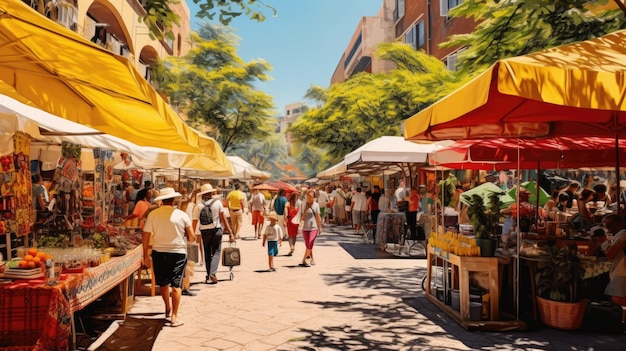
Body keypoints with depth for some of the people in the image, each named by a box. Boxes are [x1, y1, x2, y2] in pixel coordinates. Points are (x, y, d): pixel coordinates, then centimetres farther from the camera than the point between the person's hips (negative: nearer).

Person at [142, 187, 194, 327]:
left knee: (163, 283, 20)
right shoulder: (182, 215, -6)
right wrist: (185, 239, 18)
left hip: (159, 252, 2)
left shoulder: (153, 214, -4)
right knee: (176, 285, 2)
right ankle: (174, 317, 0)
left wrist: (145, 253, 9)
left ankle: (168, 308, 39)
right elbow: (192, 237, -5)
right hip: (178, 252, -2)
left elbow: (145, 235, -2)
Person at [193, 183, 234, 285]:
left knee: (207, 253, 14)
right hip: (216, 230, -1)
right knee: (216, 252, 3)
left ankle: (209, 275, 19)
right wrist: (230, 232, 1)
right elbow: (223, 218, -3)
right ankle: (212, 273, -16)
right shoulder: (217, 202, -3)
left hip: (204, 231, 2)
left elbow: (194, 221, -2)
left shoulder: (198, 205, -1)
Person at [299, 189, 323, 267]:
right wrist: (305, 210, -14)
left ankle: (303, 261, -4)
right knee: (308, 246, 8)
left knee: (310, 245, -9)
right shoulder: (304, 205, 2)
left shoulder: (316, 205, -2)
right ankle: (312, 259, 22)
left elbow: (318, 217, 3)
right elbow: (302, 218, 1)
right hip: (305, 228, 3)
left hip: (313, 228, -3)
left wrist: (320, 227, 3)